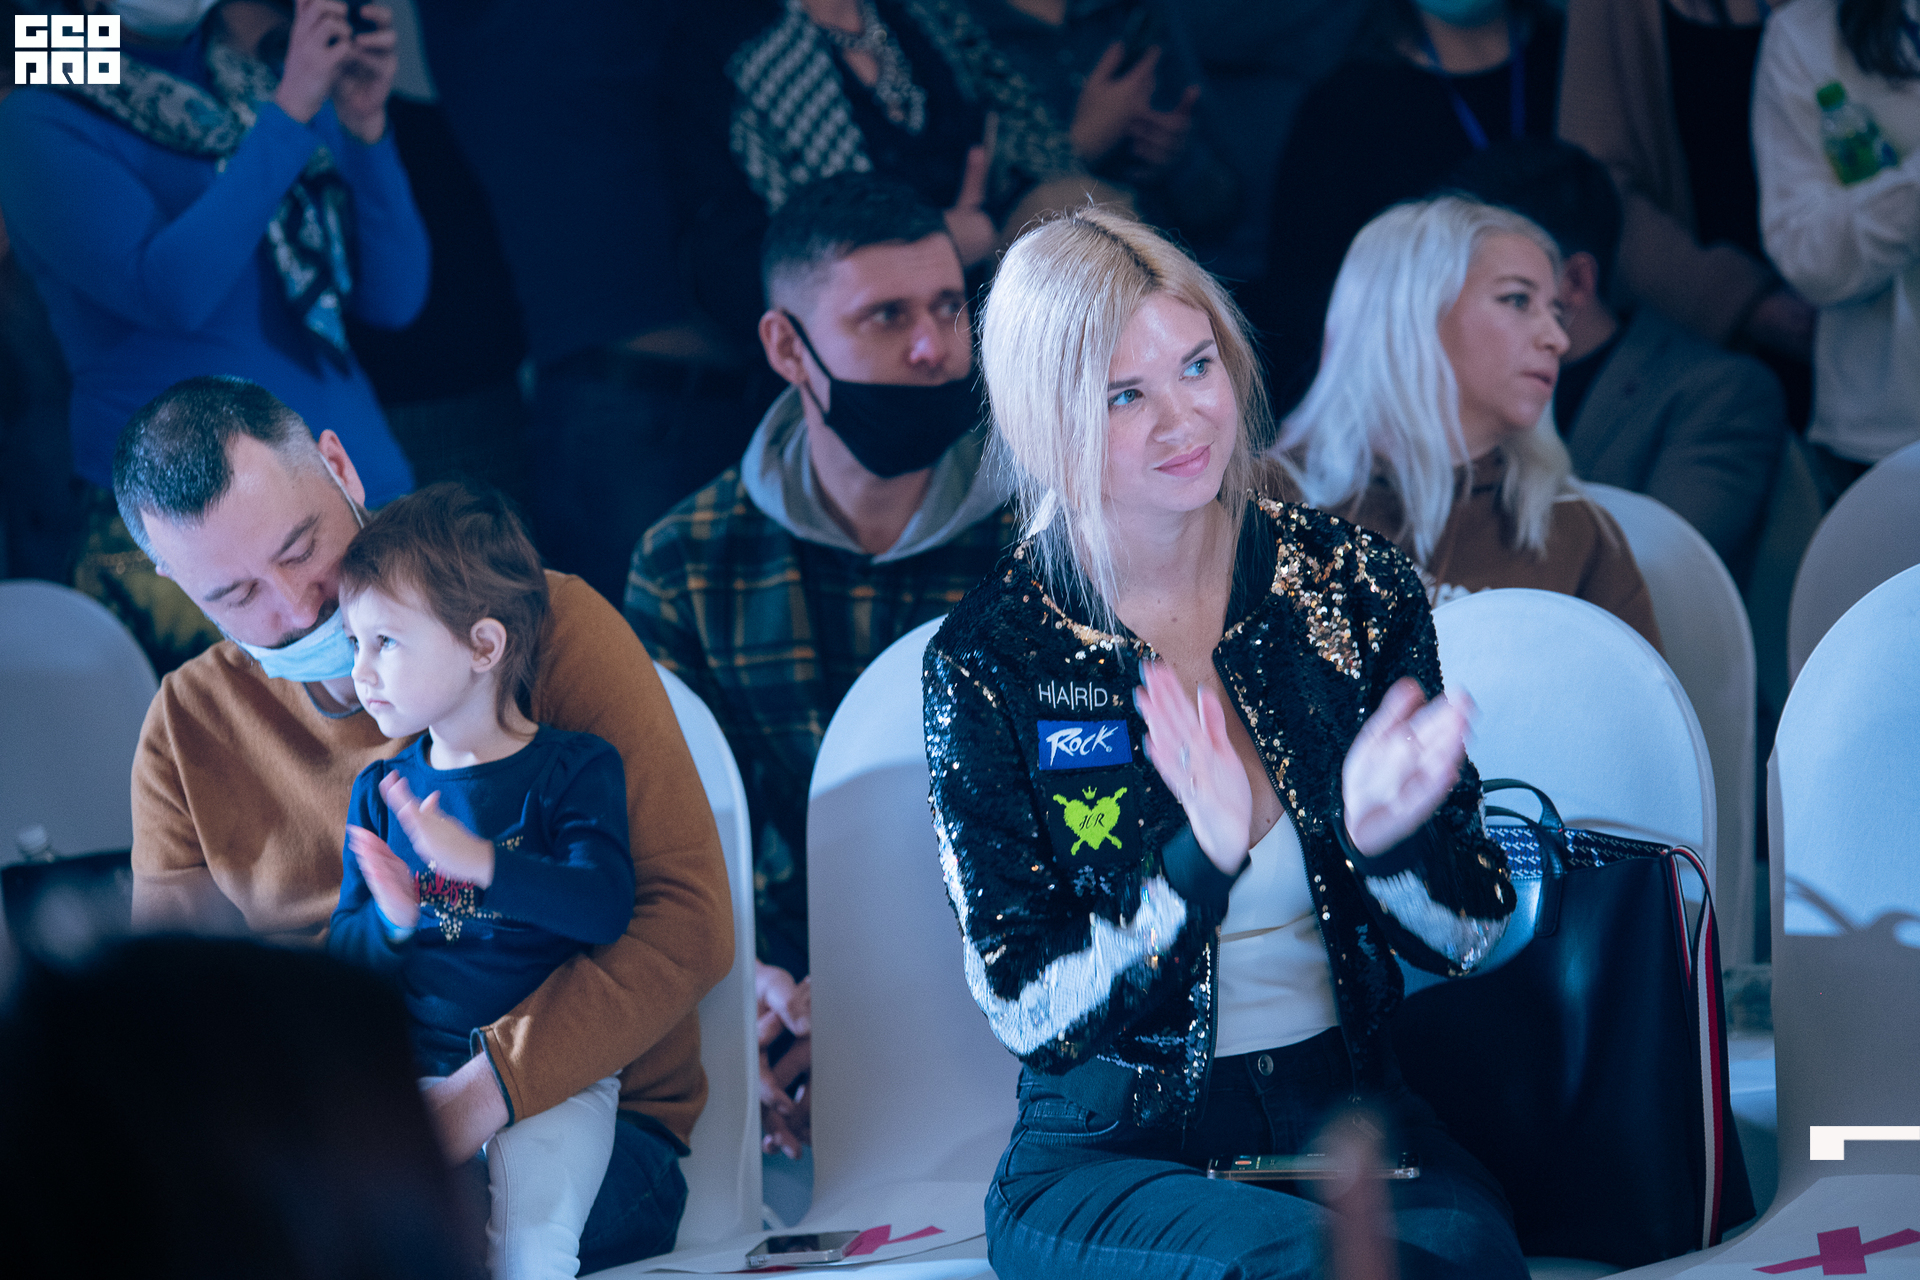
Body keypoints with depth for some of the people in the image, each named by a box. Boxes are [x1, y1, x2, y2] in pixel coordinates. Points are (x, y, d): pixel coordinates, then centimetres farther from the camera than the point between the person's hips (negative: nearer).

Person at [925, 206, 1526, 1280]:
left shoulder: (1357, 583, 3)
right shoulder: (989, 663, -5)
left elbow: (1471, 937, 6)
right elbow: (1025, 1009, -7)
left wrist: (1383, 836, -18)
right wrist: (1203, 863, -23)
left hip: (1353, 1112, 2)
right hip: (1110, 1157, -2)